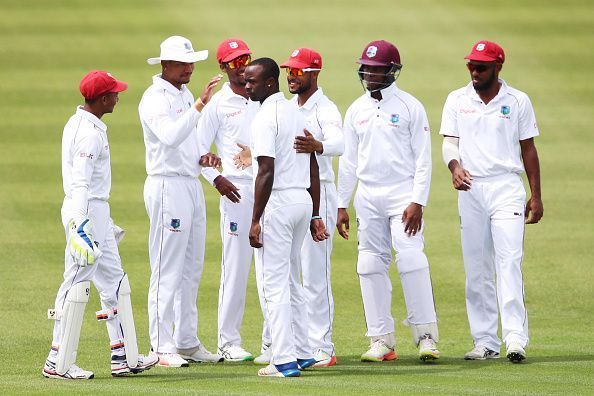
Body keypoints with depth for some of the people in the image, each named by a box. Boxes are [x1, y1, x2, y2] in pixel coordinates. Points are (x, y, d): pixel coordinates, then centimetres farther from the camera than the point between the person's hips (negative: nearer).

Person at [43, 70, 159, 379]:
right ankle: (58, 363, -2)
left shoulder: (77, 124, 14)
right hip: (87, 212, -11)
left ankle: (124, 357, 17)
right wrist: (79, 223, -32)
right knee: (77, 284, -6)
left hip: (95, 213, 11)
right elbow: (80, 182, -25)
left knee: (114, 282, 14)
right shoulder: (90, 133, -18)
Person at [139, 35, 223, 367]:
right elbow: (171, 136, -29)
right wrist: (200, 104, -36)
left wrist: (203, 157, 2)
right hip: (168, 187, -9)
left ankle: (187, 342, 19)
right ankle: (163, 347, -5)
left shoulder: (186, 95, 16)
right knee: (167, 271, -7)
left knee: (191, 270, 12)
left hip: (193, 185, 9)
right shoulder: (154, 99, -13)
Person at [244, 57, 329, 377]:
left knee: (273, 283, -5)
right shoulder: (298, 113, 14)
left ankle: (284, 360, -8)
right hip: (303, 201, 9)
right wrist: (314, 215, 19)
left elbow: (266, 172, -20)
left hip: (278, 202, -9)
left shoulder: (265, 118, -13)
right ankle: (302, 353, 20)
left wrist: (256, 220, -20)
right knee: (291, 281, 18)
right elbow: (313, 169, 16)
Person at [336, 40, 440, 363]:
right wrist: (341, 205, 11)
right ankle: (381, 340, 8)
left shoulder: (410, 107, -2)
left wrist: (417, 202, -14)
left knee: (411, 260, -14)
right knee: (371, 265, 3)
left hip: (402, 192, -5)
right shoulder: (356, 110, 12)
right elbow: (348, 161, 16)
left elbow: (423, 159, -4)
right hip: (367, 196, 5)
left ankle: (426, 336, -11)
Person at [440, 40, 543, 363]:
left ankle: (515, 338, -20)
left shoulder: (517, 101, 5)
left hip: (506, 188, -3)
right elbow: (449, 142, 2)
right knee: (476, 269, 3)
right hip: (470, 190, 3)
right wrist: (455, 166, -21)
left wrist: (536, 196, 4)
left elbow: (528, 149, 8)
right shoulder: (457, 100, 9)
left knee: (509, 262, -14)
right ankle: (485, 342, 7)